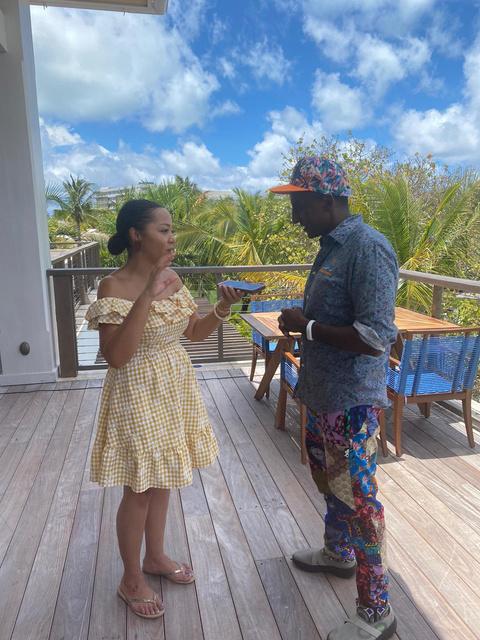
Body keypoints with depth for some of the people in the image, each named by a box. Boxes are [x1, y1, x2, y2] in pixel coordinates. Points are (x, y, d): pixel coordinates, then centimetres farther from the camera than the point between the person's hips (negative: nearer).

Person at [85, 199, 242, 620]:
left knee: (162, 479, 20)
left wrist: (224, 308, -8)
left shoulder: (172, 279, 3)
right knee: (140, 489, 8)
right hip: (138, 395, -7)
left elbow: (195, 332, 10)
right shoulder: (115, 287, -18)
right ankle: (131, 580, 32)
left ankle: (155, 556, 43)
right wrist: (148, 296, -33)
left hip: (175, 388, 7)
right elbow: (115, 356, -27)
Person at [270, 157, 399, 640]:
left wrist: (306, 326, -20)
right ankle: (338, 553, 49)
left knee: (356, 497, 3)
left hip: (351, 402, -10)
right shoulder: (331, 246, 9)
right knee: (329, 480, 25)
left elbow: (375, 338, -28)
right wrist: (300, 323, 5)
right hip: (321, 394, 10)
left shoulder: (368, 249, -21)